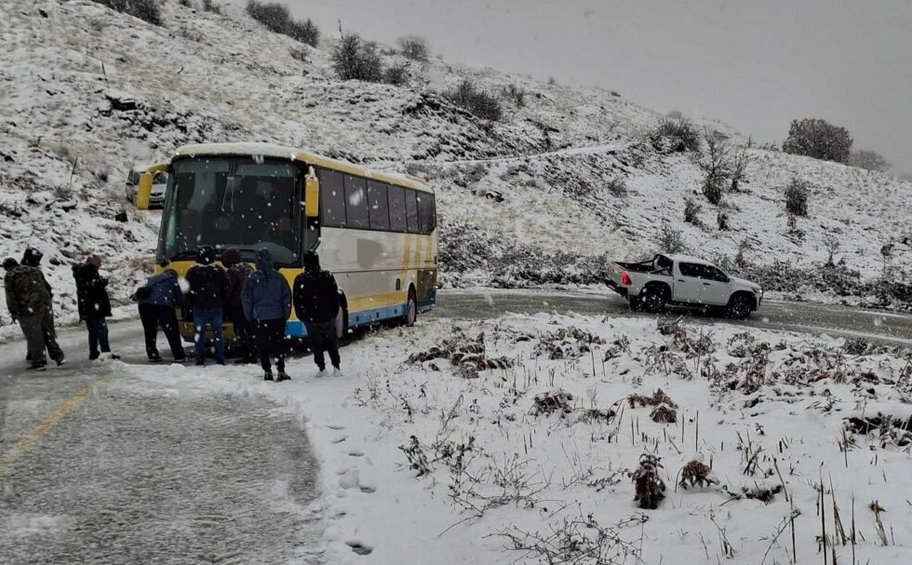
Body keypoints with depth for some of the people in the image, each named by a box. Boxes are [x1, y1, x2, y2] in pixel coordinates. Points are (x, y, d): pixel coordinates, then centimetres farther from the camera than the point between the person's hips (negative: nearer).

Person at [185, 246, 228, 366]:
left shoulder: (192, 272, -6)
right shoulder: (218, 271, -3)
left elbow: (188, 291, -1)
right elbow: (225, 288, 3)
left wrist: (192, 304, 13)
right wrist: (222, 303, 15)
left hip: (199, 308, -1)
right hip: (216, 308, 1)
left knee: (199, 335, 7)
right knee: (218, 334, 8)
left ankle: (200, 360, 6)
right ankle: (220, 360, 7)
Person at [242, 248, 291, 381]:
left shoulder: (252, 279, -7)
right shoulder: (278, 277, -4)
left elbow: (246, 298, -3)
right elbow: (287, 297, -1)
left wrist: (249, 316, 8)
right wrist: (286, 315, 8)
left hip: (260, 317, -1)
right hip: (278, 317, 1)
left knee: (262, 346, 9)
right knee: (279, 344, 8)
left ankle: (267, 372, 9)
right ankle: (281, 371, 3)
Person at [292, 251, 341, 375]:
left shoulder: (300, 280, -8)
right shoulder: (328, 277, -4)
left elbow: (297, 300, -3)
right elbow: (335, 297, 1)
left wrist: (301, 316, 8)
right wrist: (334, 313, 11)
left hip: (310, 319, -2)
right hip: (327, 317, 2)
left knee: (316, 344, 9)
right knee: (332, 342, 16)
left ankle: (322, 368, 7)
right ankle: (336, 366, 15)